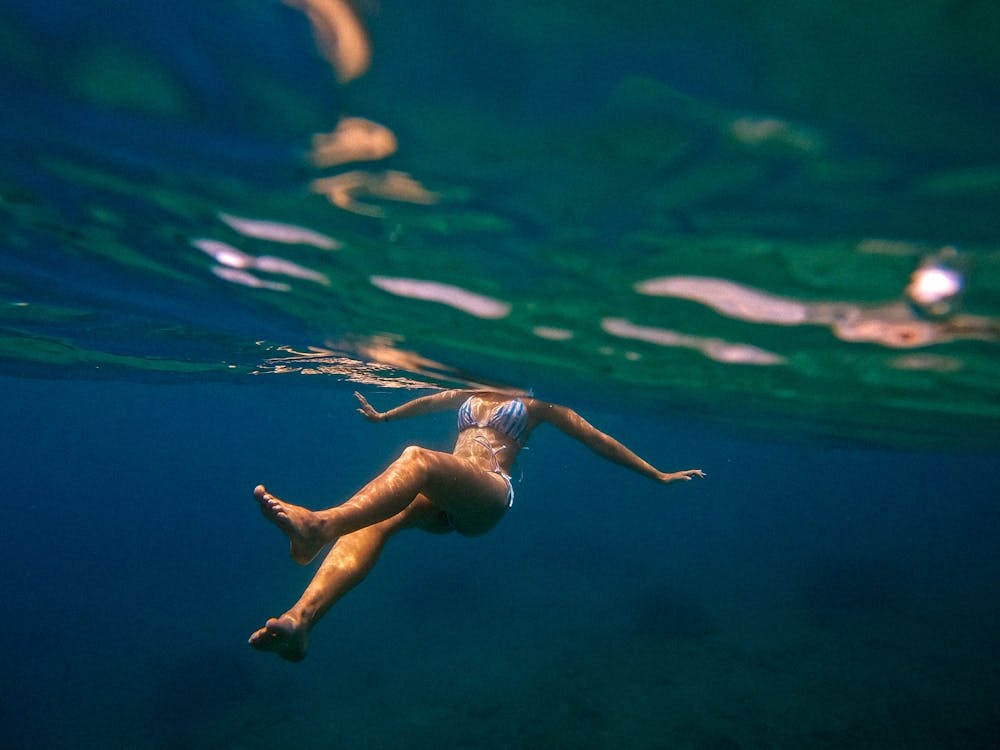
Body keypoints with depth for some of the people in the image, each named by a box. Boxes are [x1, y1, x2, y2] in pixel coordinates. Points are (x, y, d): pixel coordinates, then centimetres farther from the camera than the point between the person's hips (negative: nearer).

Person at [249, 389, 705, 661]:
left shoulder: (534, 400, 17)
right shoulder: (470, 392, 30)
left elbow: (598, 440, 18)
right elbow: (429, 401, 47)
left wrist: (657, 475, 18)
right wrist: (382, 416, 61)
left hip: (488, 496, -5)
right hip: (442, 501, 5)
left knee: (416, 457, -36)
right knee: (373, 520, -28)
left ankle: (319, 524, -60)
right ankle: (298, 621, -47)